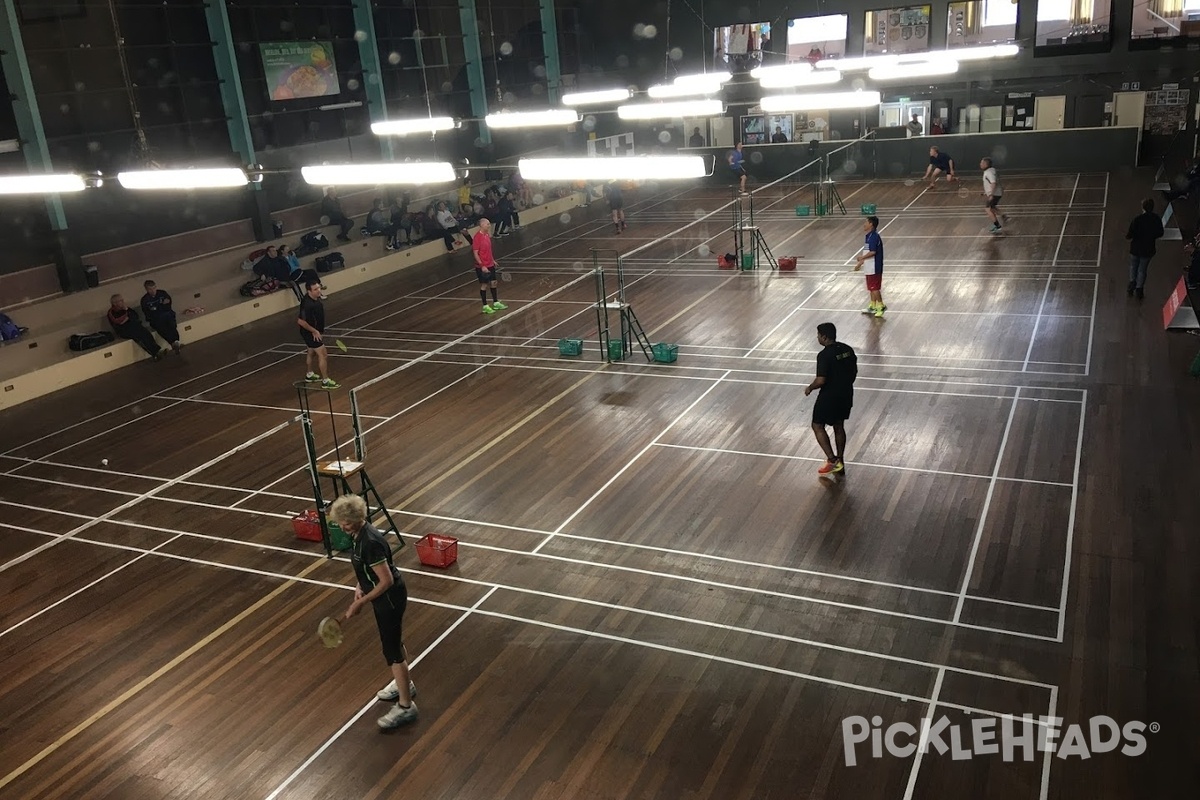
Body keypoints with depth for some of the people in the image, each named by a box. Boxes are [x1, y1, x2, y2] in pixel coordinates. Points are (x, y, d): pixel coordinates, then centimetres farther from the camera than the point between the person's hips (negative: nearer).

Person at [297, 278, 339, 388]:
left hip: (316, 331, 9)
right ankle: (326, 381, 3)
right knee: (323, 355, -5)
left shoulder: (316, 297, -5)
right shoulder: (307, 304, -33)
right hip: (310, 333, -9)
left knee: (311, 352, 25)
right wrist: (314, 331, -24)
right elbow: (301, 321, -33)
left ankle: (309, 375, 44)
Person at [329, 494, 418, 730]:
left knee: (392, 650, 0)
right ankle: (404, 684, 45)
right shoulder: (359, 534, -2)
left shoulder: (370, 542, -31)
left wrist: (360, 602, -21)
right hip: (387, 598, 10)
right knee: (394, 642, 25)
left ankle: (405, 706, 11)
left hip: (390, 599, -10)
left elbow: (387, 580, -28)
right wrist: (359, 586, 3)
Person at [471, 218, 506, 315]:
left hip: (490, 264, 8)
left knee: (493, 282, 13)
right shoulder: (477, 237, -19)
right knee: (484, 285, 2)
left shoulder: (487, 235, 6)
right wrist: (482, 266, -22)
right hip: (482, 267, -8)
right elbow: (475, 253, -19)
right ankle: (485, 306, 11)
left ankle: (496, 303, 25)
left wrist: (493, 260, 16)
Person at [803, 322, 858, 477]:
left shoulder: (824, 355, -22)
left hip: (829, 396, -7)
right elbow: (854, 372, 11)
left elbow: (821, 380, -25)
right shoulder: (848, 349, 2)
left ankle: (832, 460, 0)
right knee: (839, 427, 19)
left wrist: (810, 388, -6)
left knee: (818, 426, 8)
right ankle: (840, 463, 26)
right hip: (846, 394, 8)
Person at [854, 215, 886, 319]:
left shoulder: (874, 237, -19)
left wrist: (862, 258, -16)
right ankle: (872, 306, 26)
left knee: (875, 288, -3)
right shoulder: (869, 236, 12)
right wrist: (860, 263, 17)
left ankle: (881, 306, 5)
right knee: (872, 288, 17)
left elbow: (872, 252, -26)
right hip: (870, 268, 10)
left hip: (874, 268, -10)